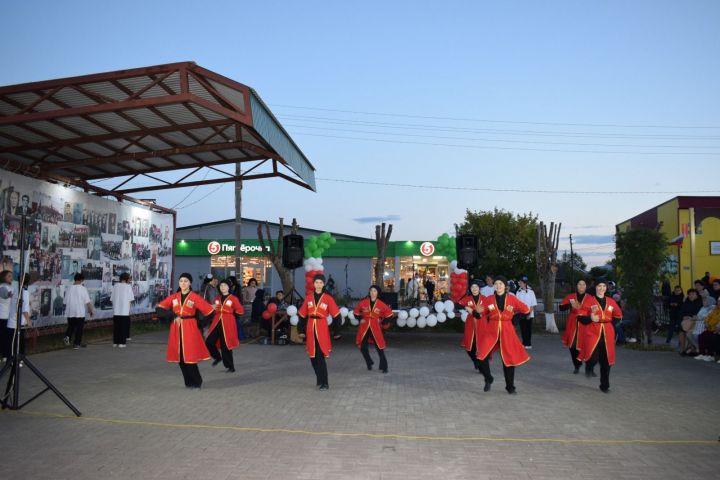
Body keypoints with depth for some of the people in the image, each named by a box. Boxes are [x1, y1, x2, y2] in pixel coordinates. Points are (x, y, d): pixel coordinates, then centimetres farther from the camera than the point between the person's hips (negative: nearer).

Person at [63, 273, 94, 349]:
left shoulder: (69, 288, 1)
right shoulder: (83, 289, -9)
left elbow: (66, 301, 8)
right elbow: (88, 302, -10)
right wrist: (91, 311, 0)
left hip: (70, 313, 3)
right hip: (80, 313, -3)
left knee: (71, 326, 19)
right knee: (79, 328, 6)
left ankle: (67, 336, -6)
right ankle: (77, 344, 7)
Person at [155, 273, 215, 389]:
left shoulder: (195, 297, -4)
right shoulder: (173, 297, 8)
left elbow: (210, 312, -5)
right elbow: (158, 309, 1)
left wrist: (196, 320, 1)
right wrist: (174, 316, -10)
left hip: (190, 330, -4)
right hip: (176, 330, 4)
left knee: (190, 357, -8)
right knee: (180, 357, 6)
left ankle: (196, 382, 11)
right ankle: (188, 382, 23)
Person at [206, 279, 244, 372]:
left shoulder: (233, 298, -4)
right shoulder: (217, 298, 12)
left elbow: (241, 311, -6)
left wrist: (230, 311, -2)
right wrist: (212, 308, 1)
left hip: (228, 324, -5)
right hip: (217, 323, 5)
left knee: (226, 345, -3)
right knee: (209, 342, -3)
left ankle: (230, 366, 11)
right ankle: (217, 357, 24)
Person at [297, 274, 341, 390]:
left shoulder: (328, 298, -3)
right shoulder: (308, 297, 7)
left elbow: (336, 316, -2)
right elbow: (302, 315, 12)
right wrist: (301, 329, 10)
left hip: (322, 329, -4)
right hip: (310, 328, 4)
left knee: (321, 356, -9)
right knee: (312, 356, 10)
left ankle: (324, 383, 0)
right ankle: (320, 379, 27)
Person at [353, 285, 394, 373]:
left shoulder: (381, 304, -4)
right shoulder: (363, 302, -1)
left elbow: (389, 313, 7)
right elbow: (356, 311, 13)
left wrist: (383, 322, 3)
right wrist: (360, 319, 1)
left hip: (375, 327, -2)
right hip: (365, 327, 2)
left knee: (379, 347, -5)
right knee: (363, 347, 3)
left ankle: (384, 367, 5)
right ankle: (369, 363, 27)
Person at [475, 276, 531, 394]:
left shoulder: (512, 299, 1)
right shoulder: (489, 299, 2)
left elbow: (526, 310, 8)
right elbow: (483, 313, 10)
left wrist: (513, 313, 3)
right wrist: (479, 311, -10)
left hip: (507, 331, 0)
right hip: (491, 331, 0)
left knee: (509, 359, 4)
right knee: (482, 357, -13)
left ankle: (510, 387, 21)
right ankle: (488, 379, 12)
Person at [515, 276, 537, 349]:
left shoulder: (530, 292, -4)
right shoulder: (518, 292, 4)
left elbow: (533, 304, -5)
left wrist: (529, 313, -11)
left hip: (529, 315, -3)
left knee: (528, 329, 1)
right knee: (523, 329, 6)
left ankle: (528, 344, 8)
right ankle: (524, 343, 15)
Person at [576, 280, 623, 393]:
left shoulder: (611, 302, 10)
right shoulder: (589, 301, 0)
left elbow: (619, 317, 19)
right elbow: (580, 318, -2)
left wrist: (609, 320, -1)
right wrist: (590, 318, -21)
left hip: (607, 336, 3)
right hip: (592, 334, -3)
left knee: (606, 362, 7)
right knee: (593, 358, -22)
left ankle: (604, 386, 23)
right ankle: (590, 367, 15)